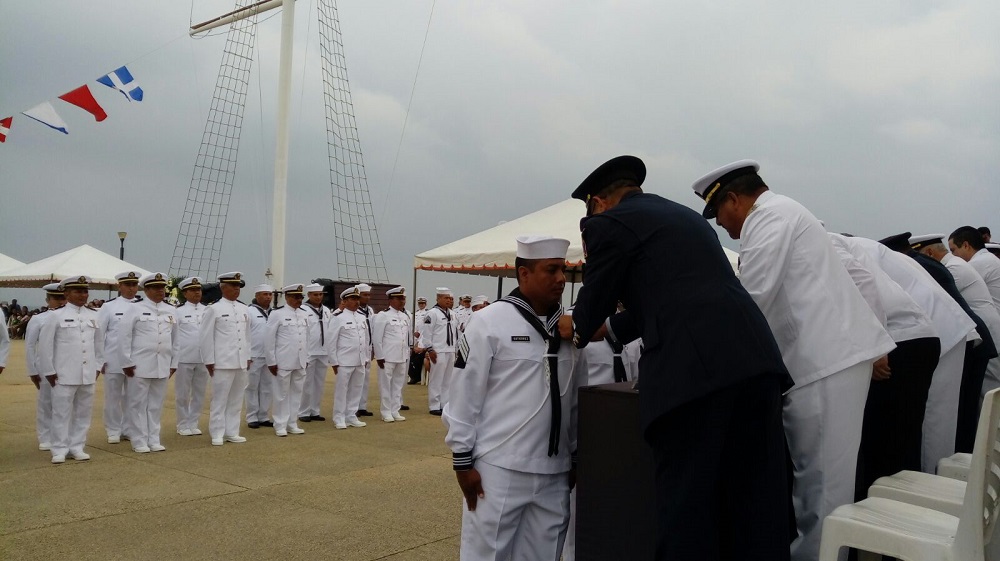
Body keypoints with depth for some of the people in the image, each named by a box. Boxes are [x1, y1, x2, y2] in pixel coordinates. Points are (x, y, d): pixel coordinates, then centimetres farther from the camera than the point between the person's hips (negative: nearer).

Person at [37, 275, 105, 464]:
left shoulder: (94, 316, 8)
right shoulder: (57, 316, -3)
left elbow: (99, 343, 15)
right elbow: (45, 344, -2)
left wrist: (97, 367, 12)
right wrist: (49, 371, -3)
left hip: (88, 375, 4)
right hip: (64, 375, -4)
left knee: (83, 413, 9)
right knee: (62, 413, 1)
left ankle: (77, 447, 19)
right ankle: (60, 450, 10)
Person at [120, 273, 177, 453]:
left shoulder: (171, 311, 10)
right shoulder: (136, 309, -3)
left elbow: (175, 338, 13)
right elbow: (124, 336, -5)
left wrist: (174, 363, 11)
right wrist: (126, 362, -8)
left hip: (162, 365, 4)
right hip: (140, 365, -4)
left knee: (156, 404, 10)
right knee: (139, 403, 3)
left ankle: (154, 440, 18)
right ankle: (139, 442, 11)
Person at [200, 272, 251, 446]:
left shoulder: (244, 309, 11)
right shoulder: (213, 309, -4)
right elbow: (207, 337, -5)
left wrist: (248, 357, 14)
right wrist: (209, 361, -7)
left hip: (241, 362, 5)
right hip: (223, 362, -5)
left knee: (236, 399, 10)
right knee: (220, 399, 0)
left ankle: (232, 432, 18)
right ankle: (217, 434, 8)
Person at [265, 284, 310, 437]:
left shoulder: (305, 315, 9)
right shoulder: (277, 314, -6)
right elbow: (269, 339, -6)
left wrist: (306, 358, 11)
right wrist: (271, 361, -8)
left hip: (300, 362, 5)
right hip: (282, 362, -5)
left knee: (296, 393, 10)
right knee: (282, 394, 3)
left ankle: (292, 424, 20)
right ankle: (280, 425, 12)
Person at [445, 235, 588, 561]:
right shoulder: (489, 322, -7)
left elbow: (576, 400, 13)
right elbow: (465, 395, -7)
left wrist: (577, 457, 14)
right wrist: (463, 461, -7)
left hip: (554, 472, 5)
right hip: (498, 467, -5)